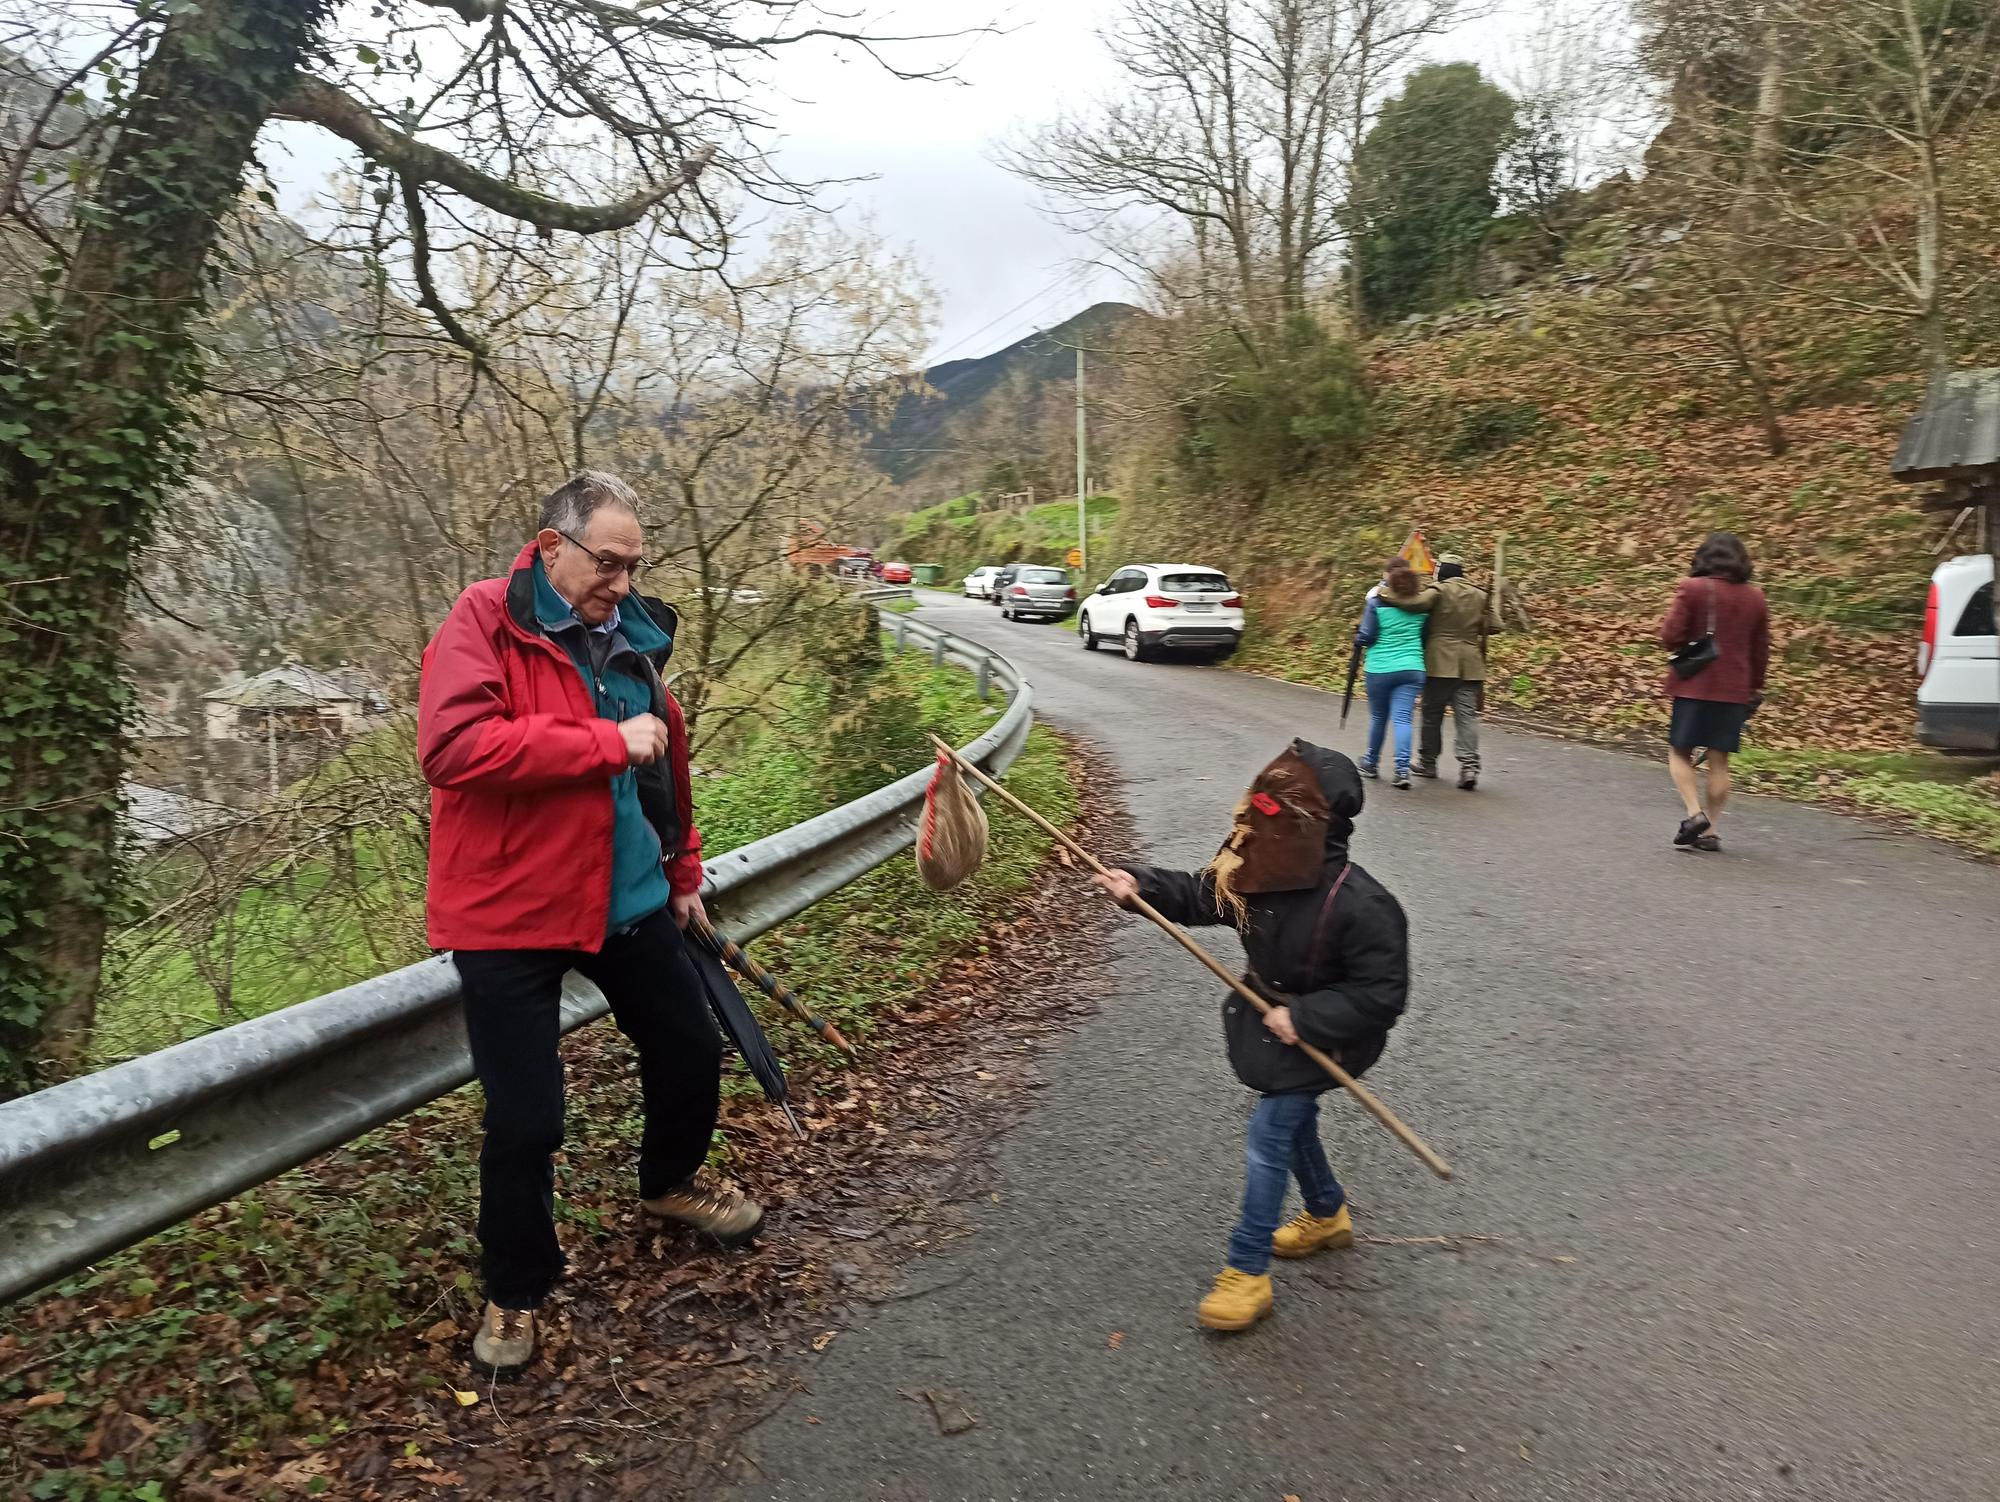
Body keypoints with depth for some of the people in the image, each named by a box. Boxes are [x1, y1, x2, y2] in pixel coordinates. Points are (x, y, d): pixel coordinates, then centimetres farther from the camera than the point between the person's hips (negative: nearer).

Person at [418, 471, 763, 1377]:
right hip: (508, 915, -6)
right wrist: (607, 743, -27)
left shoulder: (630, 636, 8)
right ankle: (516, 1291, 27)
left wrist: (683, 876, 22)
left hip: (628, 902, 7)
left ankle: (672, 1181, 48)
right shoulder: (484, 620, -11)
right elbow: (451, 746, -28)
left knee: (691, 1052, 18)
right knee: (525, 1122, 0)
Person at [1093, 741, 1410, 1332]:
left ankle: (1247, 1271, 6)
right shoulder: (1263, 873, -12)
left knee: (1269, 1134, -7)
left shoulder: (1360, 905, -32)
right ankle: (1327, 1215, 49)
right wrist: (1140, 885, -15)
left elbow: (1381, 995, -27)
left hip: (1318, 1039, -7)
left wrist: (1304, 1017, -30)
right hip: (1271, 1021, 8)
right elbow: (1198, 894, 0)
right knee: (1293, 1123, 23)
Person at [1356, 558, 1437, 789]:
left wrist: (1358, 637, 14)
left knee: (1378, 717, 14)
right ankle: (1402, 769, -14)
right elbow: (1426, 637, 11)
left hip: (1380, 668, -2)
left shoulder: (1378, 599, -6)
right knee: (1403, 718, -2)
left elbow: (1366, 636, -7)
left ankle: (1371, 764, 30)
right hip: (1412, 667, 2)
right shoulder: (1422, 602, 5)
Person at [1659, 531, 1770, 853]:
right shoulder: (1755, 597, 7)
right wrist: (1755, 688, 22)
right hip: (1734, 690, 4)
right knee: (1719, 759, 7)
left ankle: (1694, 813, -9)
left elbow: (1670, 637, -12)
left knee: (1680, 752, 8)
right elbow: (1761, 650, 11)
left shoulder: (1692, 588, -8)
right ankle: (1711, 830, 9)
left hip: (1693, 685, -4)